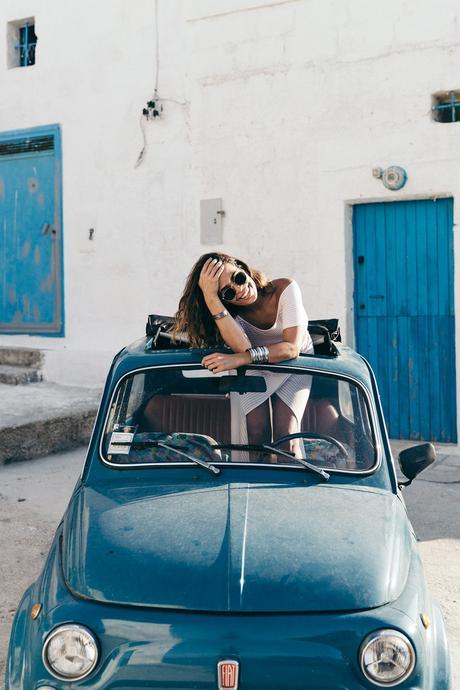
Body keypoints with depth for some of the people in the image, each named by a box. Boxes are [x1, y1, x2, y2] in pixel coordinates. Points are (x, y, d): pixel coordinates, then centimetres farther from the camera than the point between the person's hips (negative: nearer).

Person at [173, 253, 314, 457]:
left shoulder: (285, 289, -28)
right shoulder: (229, 312, -20)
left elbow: (292, 348, -36)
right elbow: (243, 347, -41)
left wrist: (239, 359, -48)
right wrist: (211, 298, -44)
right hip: (254, 370, 2)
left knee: (286, 438, -18)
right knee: (256, 436, -17)